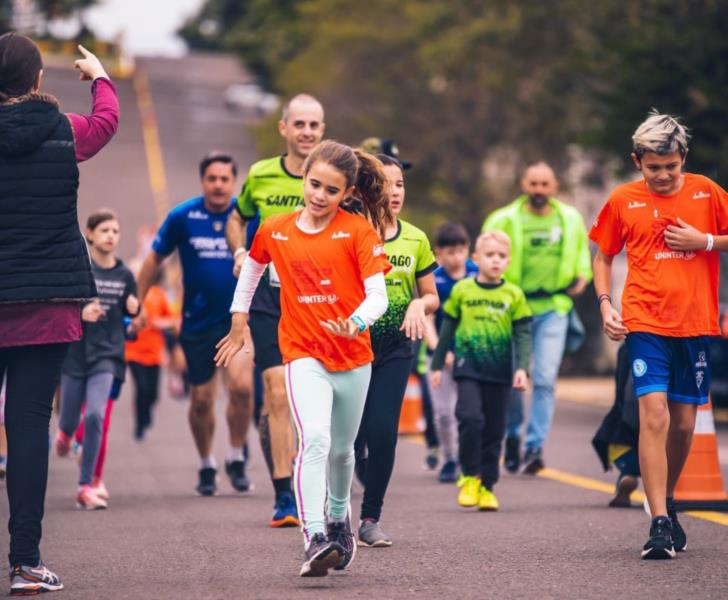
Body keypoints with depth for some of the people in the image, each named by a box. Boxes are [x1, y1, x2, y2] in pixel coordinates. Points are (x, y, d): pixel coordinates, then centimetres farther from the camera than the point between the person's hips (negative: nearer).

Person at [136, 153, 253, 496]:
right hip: (197, 322, 1)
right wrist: (137, 304, 8)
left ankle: (236, 458, 1)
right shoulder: (182, 217, -4)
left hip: (238, 317, -1)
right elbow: (154, 259, 7)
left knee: (242, 385, -20)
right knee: (201, 400, 7)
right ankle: (206, 465, 29)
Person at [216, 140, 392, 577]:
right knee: (314, 438, -23)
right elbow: (252, 267, 22)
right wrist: (239, 320, 26)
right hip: (303, 353, -1)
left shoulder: (358, 231, -7)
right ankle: (315, 539, -29)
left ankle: (339, 516, 47)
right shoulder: (275, 231, 1)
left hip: (353, 356, 1)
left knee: (342, 448, 19)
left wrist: (357, 323, -32)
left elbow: (378, 295, -13)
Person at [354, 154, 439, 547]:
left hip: (395, 348, 2)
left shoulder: (415, 240, 4)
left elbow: (431, 296, 11)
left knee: (383, 430, -8)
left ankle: (370, 518, 4)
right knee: (353, 433, -1)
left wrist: (419, 305, -10)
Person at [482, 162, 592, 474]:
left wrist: (582, 276, 5)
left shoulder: (571, 219, 7)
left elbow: (582, 251, 23)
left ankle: (535, 446, -9)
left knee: (545, 378, -10)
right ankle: (512, 435, 28)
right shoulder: (504, 220, -3)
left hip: (553, 309, 1)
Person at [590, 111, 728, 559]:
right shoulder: (624, 201, 3)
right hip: (646, 323, -2)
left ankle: (668, 502, 32)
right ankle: (660, 524, -17)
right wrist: (605, 304, 1)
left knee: (684, 423, 8)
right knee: (654, 413, -16)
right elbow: (603, 255, 13)